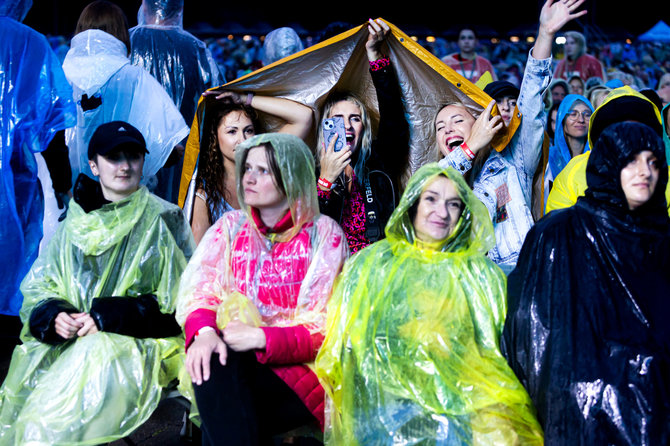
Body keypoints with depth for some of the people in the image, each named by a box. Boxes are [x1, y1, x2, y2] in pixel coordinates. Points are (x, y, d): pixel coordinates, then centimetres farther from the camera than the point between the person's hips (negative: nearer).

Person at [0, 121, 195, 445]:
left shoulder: (163, 220, 2)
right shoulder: (76, 222, 14)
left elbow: (176, 303, -4)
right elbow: (38, 288, 13)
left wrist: (106, 317, -13)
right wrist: (54, 317, -11)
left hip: (141, 343, -4)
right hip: (70, 342, 4)